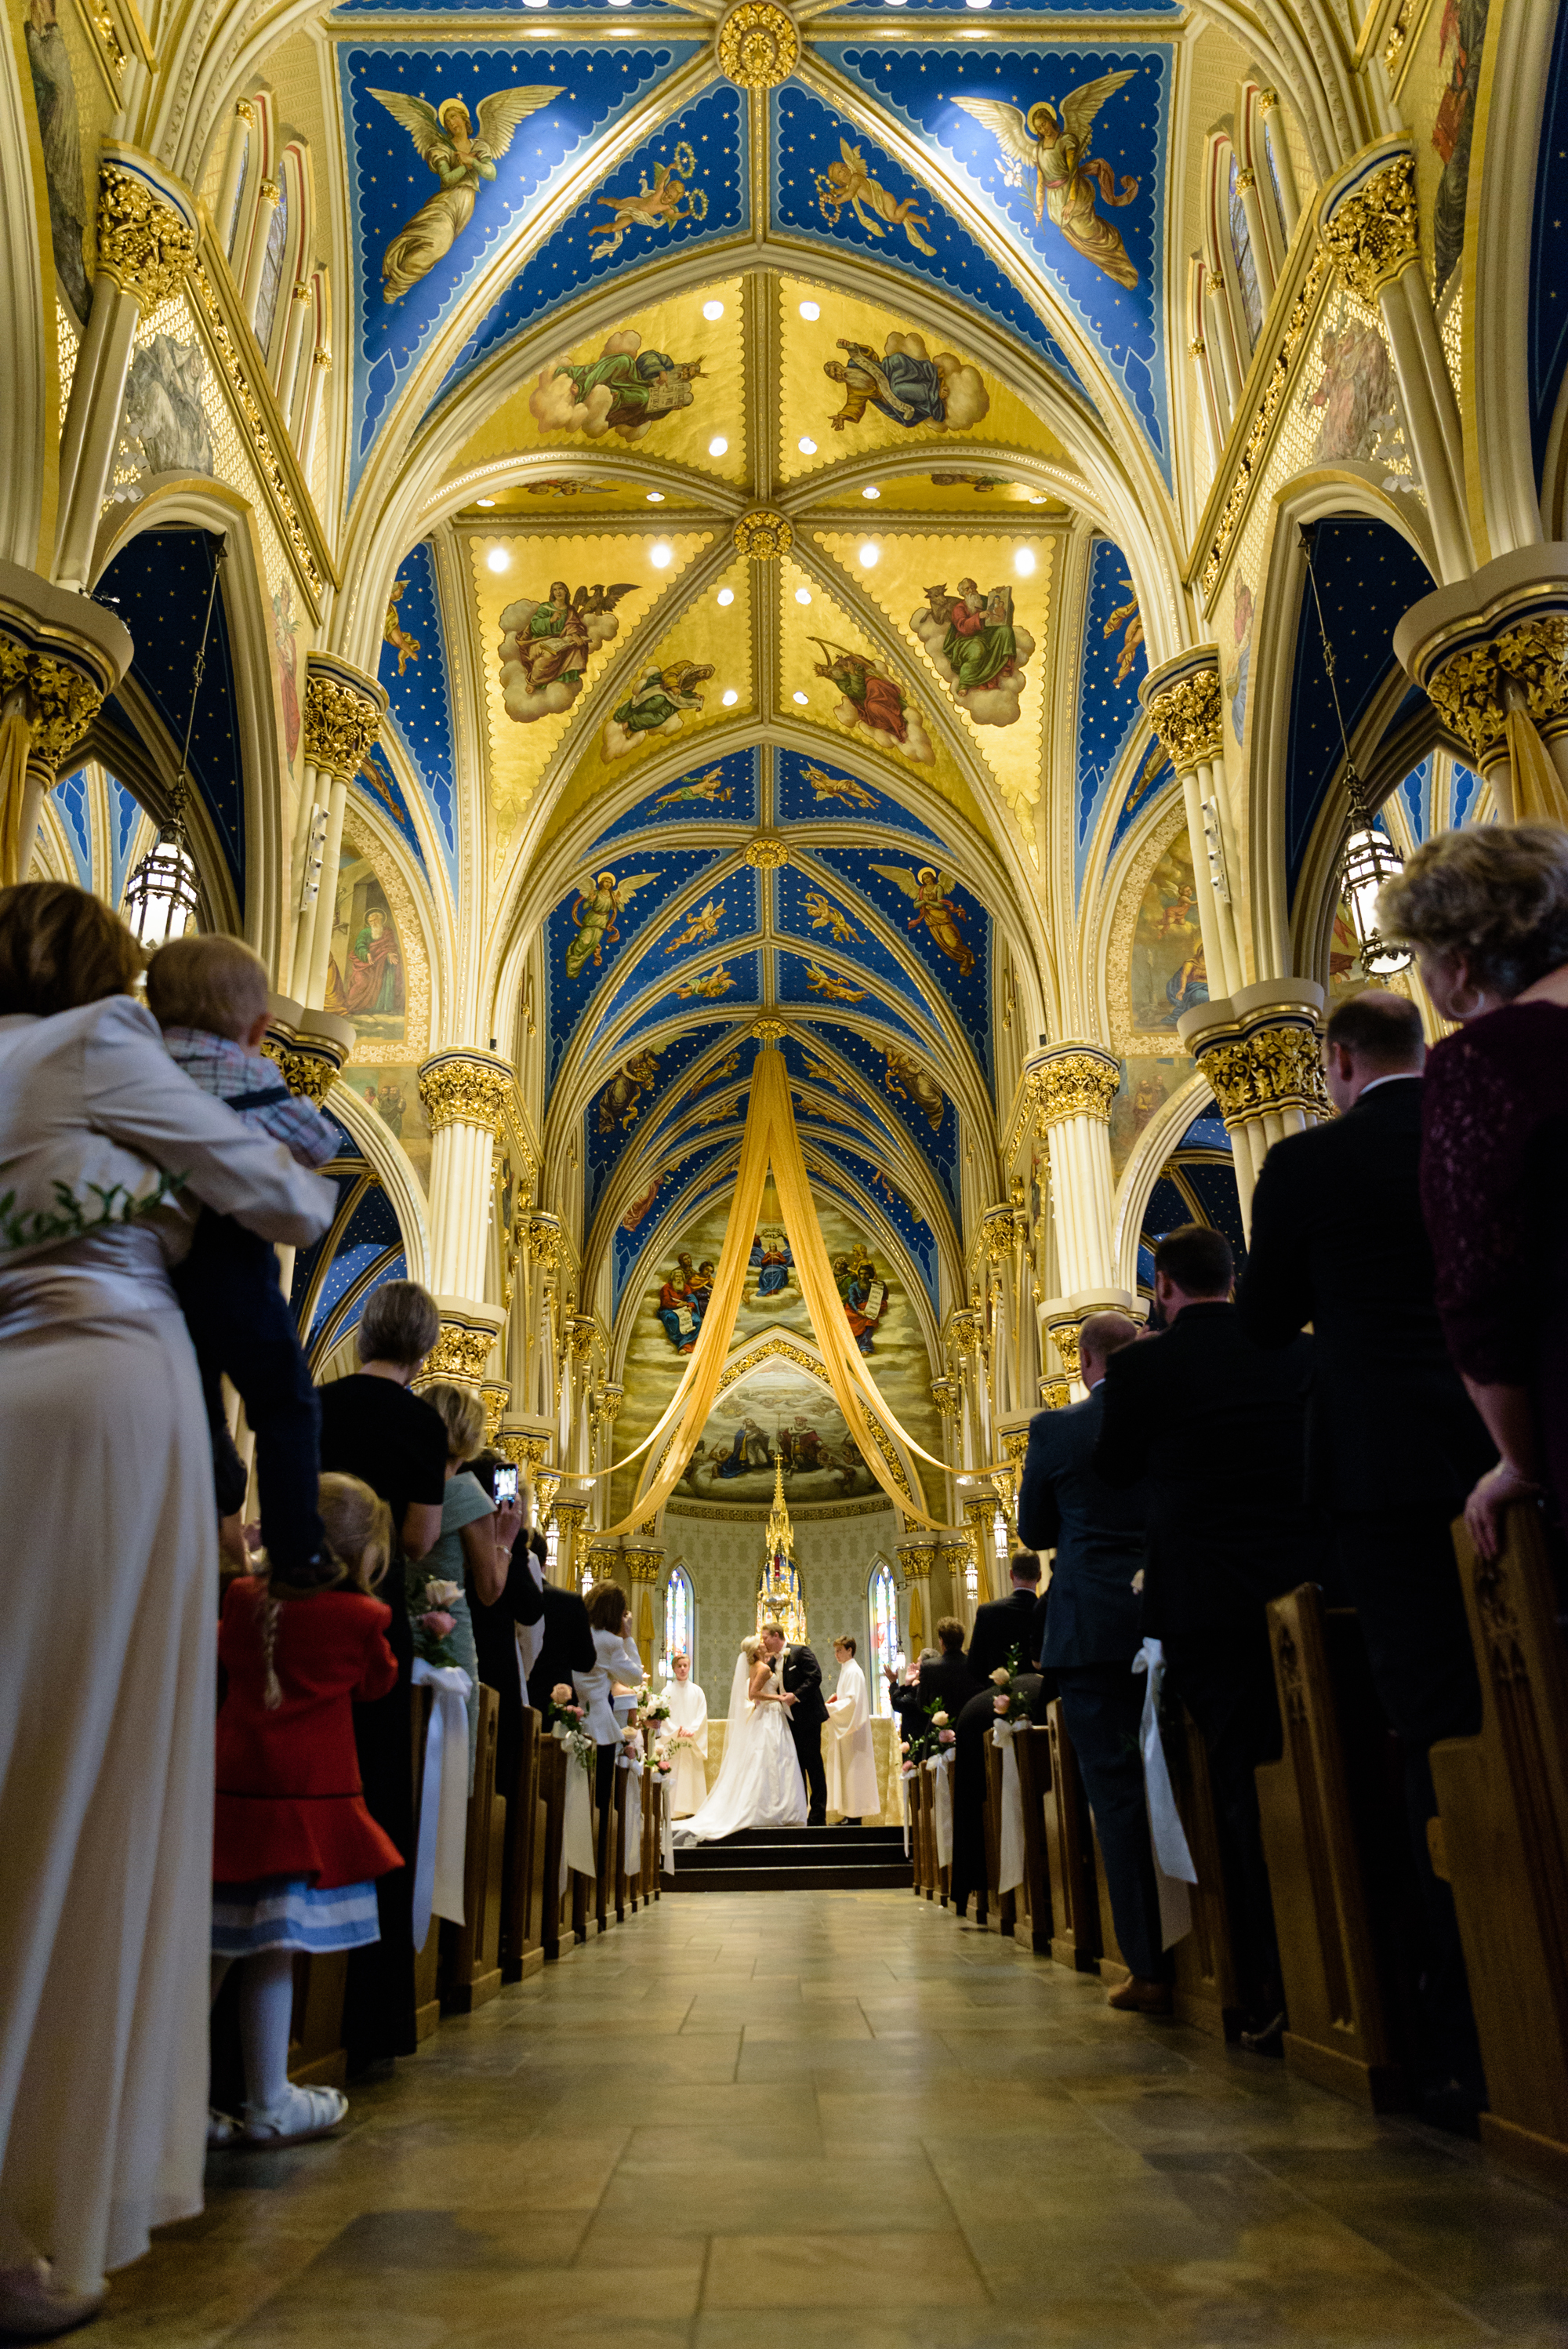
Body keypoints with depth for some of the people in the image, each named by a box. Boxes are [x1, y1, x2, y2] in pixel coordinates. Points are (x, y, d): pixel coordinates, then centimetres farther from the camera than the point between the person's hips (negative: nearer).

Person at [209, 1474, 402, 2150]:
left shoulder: (244, 1597, 5)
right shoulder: (361, 1616, -6)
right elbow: (379, 1682, 11)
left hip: (232, 1786, 5)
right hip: (308, 1794, -5)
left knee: (214, 1949, 10)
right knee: (273, 1953, 2)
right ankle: (269, 2107, 13)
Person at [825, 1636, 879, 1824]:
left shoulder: (853, 1672, -14)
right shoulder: (846, 1671, 17)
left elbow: (852, 1701, -22)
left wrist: (829, 1708, -18)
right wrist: (833, 1704, 8)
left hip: (852, 1729, -10)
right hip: (846, 1728, 10)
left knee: (851, 1769, -7)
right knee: (845, 1767, 9)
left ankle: (854, 1816, -5)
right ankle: (850, 1813, 13)